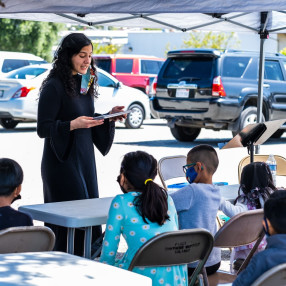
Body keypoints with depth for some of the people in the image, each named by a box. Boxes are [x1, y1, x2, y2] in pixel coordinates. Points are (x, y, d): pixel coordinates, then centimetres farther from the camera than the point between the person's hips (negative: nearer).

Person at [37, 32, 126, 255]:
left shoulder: (85, 83, 12)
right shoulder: (54, 87, -11)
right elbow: (43, 128, -13)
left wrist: (110, 117, 2)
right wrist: (73, 124, -25)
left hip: (85, 159, 8)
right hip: (62, 162, -8)